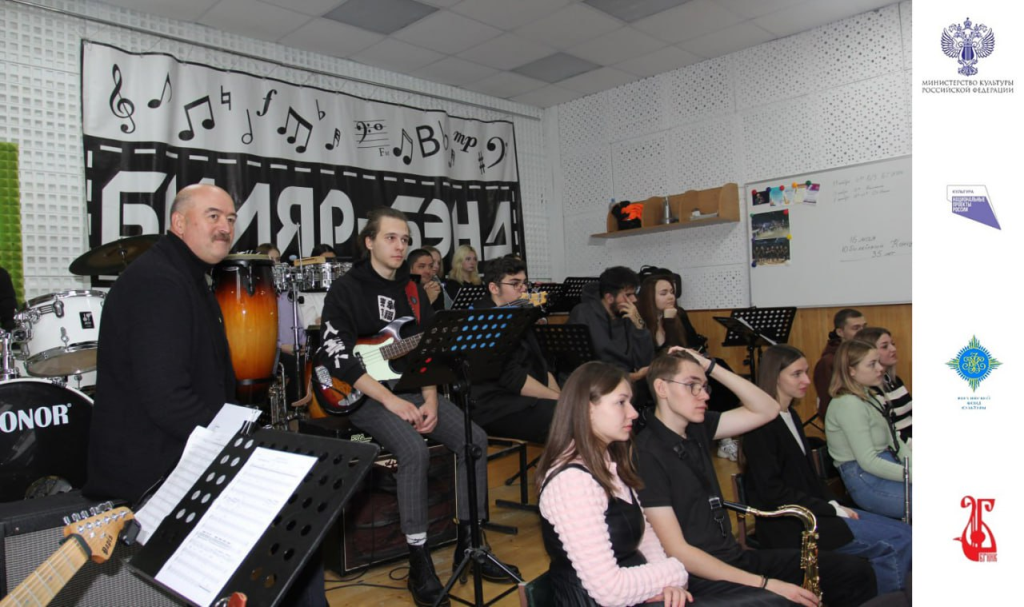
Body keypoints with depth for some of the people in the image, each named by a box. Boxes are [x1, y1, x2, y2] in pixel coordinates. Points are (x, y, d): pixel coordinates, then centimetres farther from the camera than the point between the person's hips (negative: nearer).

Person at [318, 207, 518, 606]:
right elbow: (338, 359, -16)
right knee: (414, 450, -32)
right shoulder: (345, 290, -7)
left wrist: (430, 400, -8)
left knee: (474, 439, -12)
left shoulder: (412, 289, 11)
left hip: (413, 390, 6)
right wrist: (391, 401, -23)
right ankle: (419, 562, -18)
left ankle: (468, 545, 1)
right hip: (365, 395, -6)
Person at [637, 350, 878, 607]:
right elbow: (678, 552, -20)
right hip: (700, 577, -8)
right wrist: (765, 583, -20)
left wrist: (711, 367, -1)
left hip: (735, 558, 9)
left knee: (857, 572, 4)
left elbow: (767, 410, 9)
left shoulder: (695, 429, 7)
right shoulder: (646, 454, -18)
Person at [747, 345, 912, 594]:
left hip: (811, 510, 9)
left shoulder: (791, 416, 15)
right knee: (898, 541, -16)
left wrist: (834, 505, 3)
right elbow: (772, 492, -18)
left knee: (902, 533, -3)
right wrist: (830, 509, -13)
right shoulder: (762, 424, -15)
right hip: (787, 526, -9)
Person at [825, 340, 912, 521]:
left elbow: (894, 439, 14)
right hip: (867, 482, -9)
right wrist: (912, 475, -19)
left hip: (886, 468, 9)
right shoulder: (848, 404, -16)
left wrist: (913, 465, -3)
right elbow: (868, 462, -18)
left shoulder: (869, 396, 13)